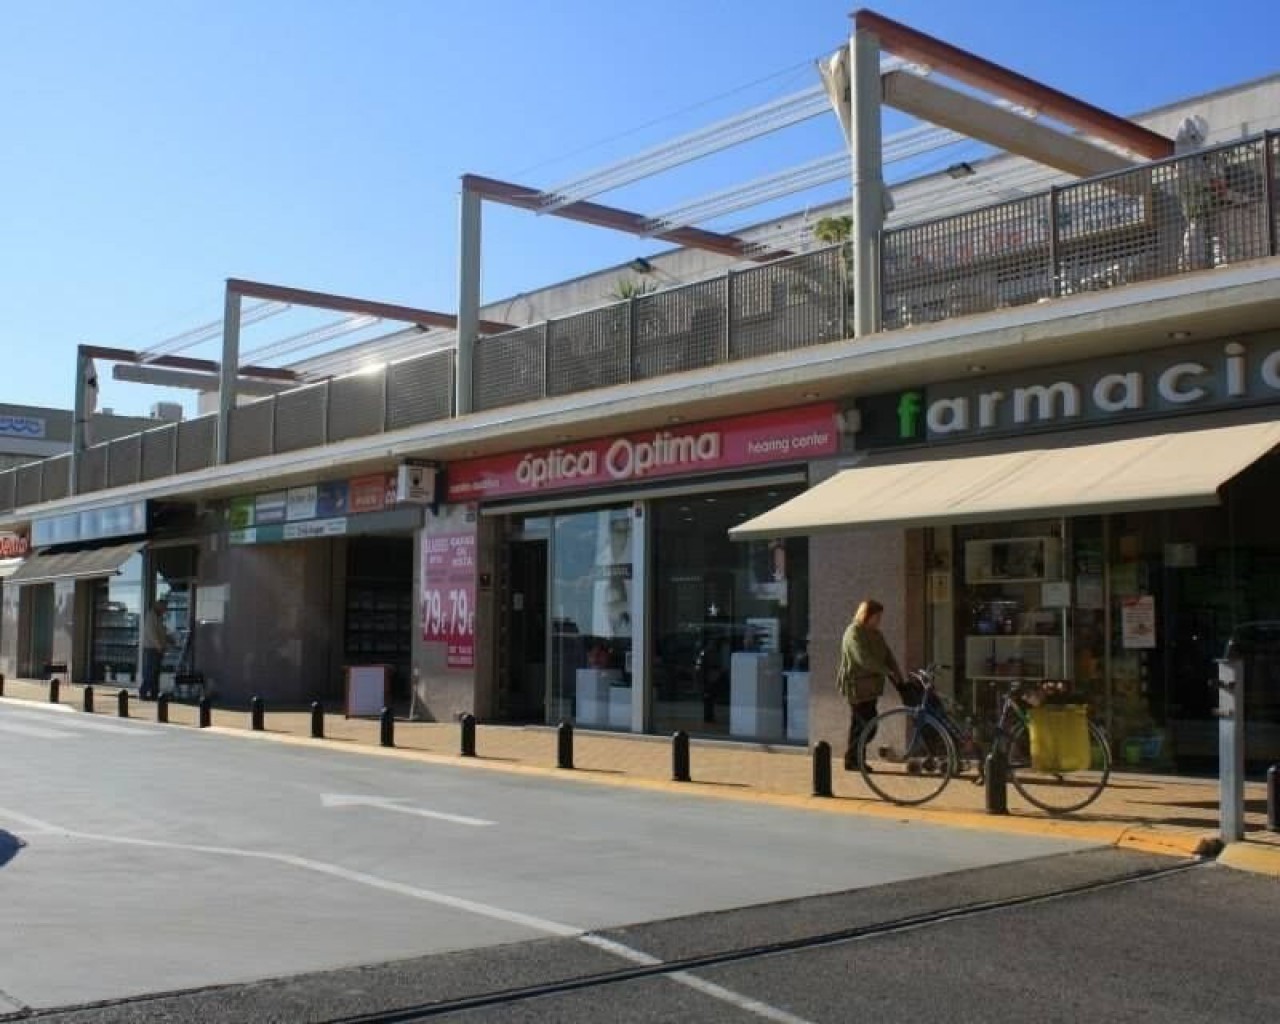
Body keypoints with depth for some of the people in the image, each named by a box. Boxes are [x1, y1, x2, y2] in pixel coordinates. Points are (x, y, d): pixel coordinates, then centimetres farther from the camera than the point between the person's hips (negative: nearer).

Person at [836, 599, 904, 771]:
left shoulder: (875, 634, 15)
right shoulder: (854, 633, -14)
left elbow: (888, 656, 9)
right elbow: (864, 659, -24)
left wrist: (898, 678, -3)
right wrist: (888, 671, -23)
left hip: (870, 686, 9)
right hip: (857, 687, -9)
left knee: (860, 725, 10)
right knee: (868, 726, -9)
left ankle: (854, 760, 16)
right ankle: (851, 760, -2)